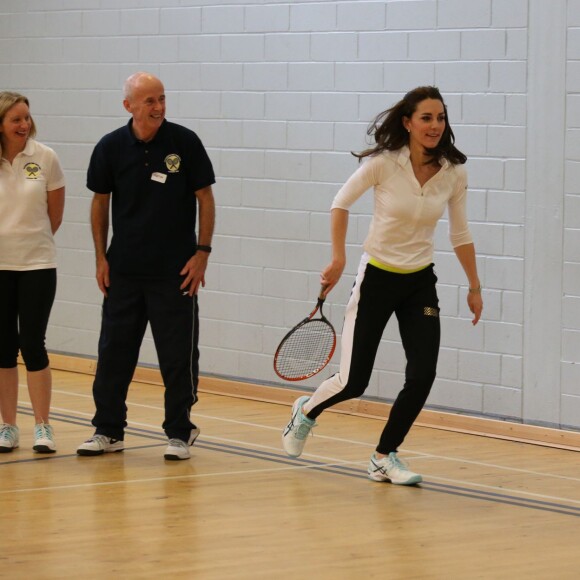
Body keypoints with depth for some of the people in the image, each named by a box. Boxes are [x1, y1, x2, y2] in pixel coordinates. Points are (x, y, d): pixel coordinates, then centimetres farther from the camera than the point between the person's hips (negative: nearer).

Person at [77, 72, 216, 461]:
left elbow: (205, 198, -1)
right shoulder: (111, 148, -1)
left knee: (178, 356, 2)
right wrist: (101, 257, 5)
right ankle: (109, 431, 16)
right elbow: (100, 202, 9)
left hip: (176, 271, -2)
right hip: (123, 269, 2)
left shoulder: (185, 143, -7)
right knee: (114, 352, 6)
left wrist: (202, 252, -7)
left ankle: (180, 433, 13)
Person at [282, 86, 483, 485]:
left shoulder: (454, 173, -6)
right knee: (353, 382, -3)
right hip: (377, 276, -3)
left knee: (422, 377, -10)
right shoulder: (384, 163, -16)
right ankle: (306, 411, 31)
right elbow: (342, 202, -1)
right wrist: (338, 259, -4)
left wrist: (474, 286, 10)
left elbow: (460, 234, 7)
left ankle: (385, 458, 10)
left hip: (420, 283, 3)